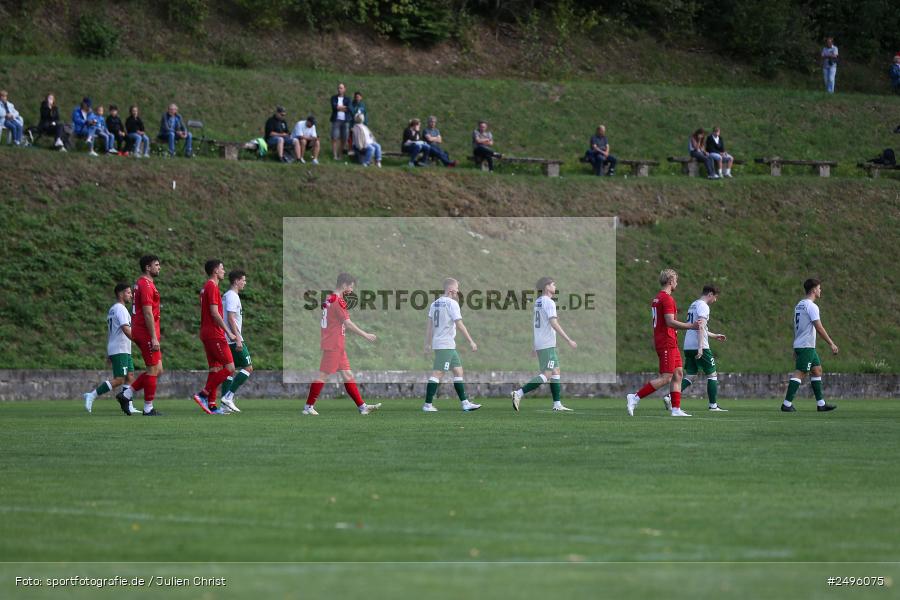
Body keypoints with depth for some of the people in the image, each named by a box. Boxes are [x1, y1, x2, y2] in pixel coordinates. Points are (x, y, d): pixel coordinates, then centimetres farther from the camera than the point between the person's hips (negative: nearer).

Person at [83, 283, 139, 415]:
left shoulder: (112, 309, 20)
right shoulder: (120, 309, -11)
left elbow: (108, 333, 22)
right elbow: (126, 329, -22)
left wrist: (108, 354, 23)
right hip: (120, 350, -10)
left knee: (130, 377, 6)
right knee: (119, 380, -14)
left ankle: (129, 407, 2)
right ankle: (91, 395, -15)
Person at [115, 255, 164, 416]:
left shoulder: (140, 284, 17)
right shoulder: (146, 285, -15)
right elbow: (148, 313, -20)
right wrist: (154, 338, -21)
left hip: (139, 331, 10)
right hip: (147, 333, -10)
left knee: (157, 370, 12)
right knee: (153, 369, -3)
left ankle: (126, 394, 11)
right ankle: (148, 408, 2)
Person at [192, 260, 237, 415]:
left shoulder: (206, 287, 17)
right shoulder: (212, 287, -13)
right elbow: (215, 313, -18)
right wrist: (228, 333, -16)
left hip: (206, 333, 10)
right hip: (215, 334, -10)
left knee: (215, 368, 9)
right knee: (229, 367, -9)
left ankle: (212, 405, 6)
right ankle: (203, 394, -11)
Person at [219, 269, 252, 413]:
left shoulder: (226, 296, 18)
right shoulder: (232, 296, -12)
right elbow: (231, 318, -19)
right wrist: (237, 338, -21)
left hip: (227, 340, 10)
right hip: (234, 339, -10)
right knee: (248, 368, -6)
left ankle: (225, 404, 5)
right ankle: (228, 397, -12)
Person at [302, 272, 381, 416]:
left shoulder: (329, 299, 13)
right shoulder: (338, 301, -16)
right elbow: (348, 323, -17)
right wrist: (365, 335, -12)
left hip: (337, 346, 10)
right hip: (334, 345, -10)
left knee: (348, 375, 8)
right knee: (323, 375, -5)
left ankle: (362, 406, 9)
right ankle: (308, 406, 0)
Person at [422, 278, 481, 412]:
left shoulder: (435, 304, 14)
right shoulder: (452, 303, -10)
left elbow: (429, 324, 15)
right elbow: (459, 324, -14)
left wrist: (428, 344, 18)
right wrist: (471, 342, -11)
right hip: (446, 345, -9)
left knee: (458, 371, 12)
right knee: (437, 373, -8)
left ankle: (465, 403, 11)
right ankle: (428, 404, -10)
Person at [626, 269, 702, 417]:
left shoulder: (657, 298, 16)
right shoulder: (667, 299, -14)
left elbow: (656, 322, 21)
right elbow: (670, 322, -22)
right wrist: (691, 326, -19)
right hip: (667, 343, -10)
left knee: (678, 374, 9)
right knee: (666, 378, -11)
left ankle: (676, 409, 6)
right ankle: (635, 398, -12)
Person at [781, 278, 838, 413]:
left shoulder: (799, 305, 15)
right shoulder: (811, 306, -13)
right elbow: (819, 328, -19)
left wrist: (796, 350, 21)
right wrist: (831, 344, -15)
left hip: (799, 345, 10)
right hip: (806, 346, -10)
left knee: (817, 370, 15)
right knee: (799, 373, -10)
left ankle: (821, 404, 16)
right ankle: (787, 404, -13)